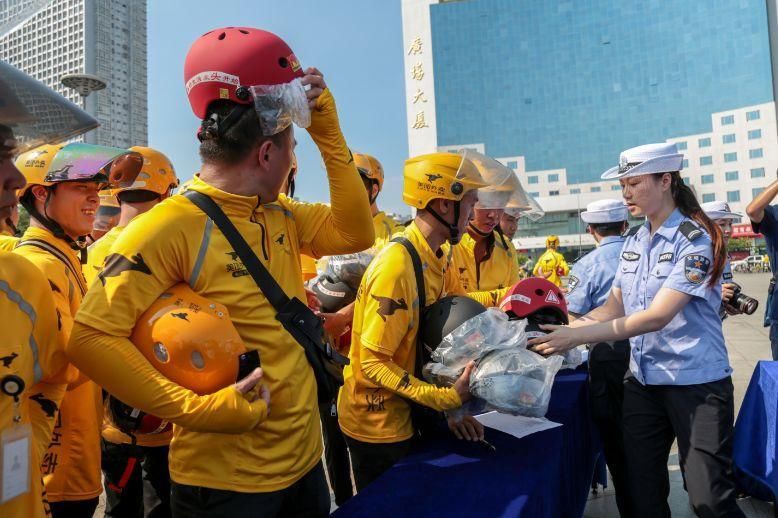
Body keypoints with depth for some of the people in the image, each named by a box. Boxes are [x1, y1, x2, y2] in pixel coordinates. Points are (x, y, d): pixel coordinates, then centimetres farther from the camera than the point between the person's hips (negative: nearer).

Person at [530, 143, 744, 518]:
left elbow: (656, 317, -23)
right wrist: (564, 328, -9)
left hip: (696, 382, -6)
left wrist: (575, 337, -26)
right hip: (642, 380, 6)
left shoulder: (696, 240, -14)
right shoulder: (633, 242, 7)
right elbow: (613, 308, 7)